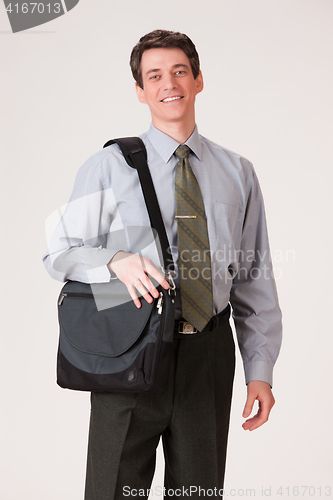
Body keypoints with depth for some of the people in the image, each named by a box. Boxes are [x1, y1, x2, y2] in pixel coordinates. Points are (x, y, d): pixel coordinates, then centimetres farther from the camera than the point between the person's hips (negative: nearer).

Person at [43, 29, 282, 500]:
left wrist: (260, 370, 2)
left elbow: (254, 277, 8)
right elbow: (60, 253, 0)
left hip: (209, 354, 2)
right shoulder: (108, 166, 3)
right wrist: (117, 260, -21)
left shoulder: (238, 172, 10)